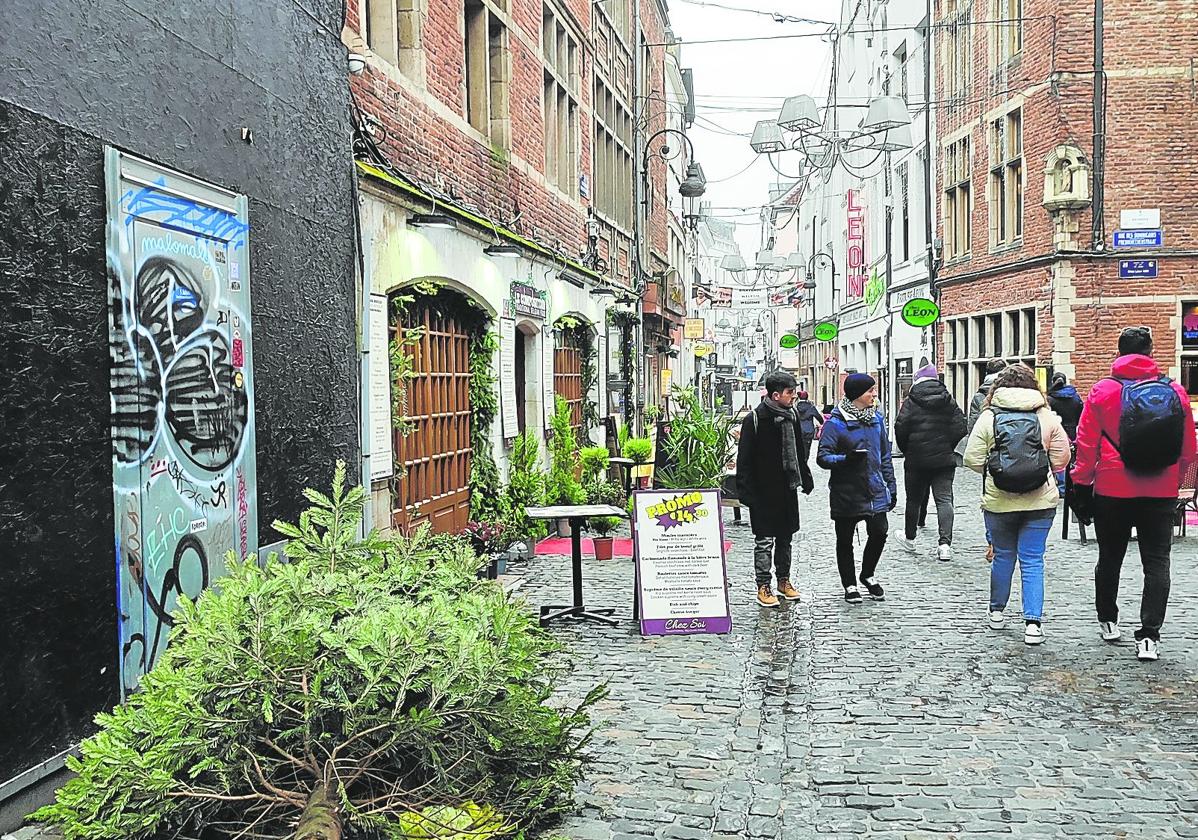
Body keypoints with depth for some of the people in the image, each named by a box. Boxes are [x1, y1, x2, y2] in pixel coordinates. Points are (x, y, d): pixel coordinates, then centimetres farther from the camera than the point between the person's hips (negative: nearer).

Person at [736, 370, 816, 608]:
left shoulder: (792, 415, 8)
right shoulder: (754, 419, -13)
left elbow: (799, 451, 19)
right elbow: (744, 460, -13)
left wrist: (805, 479, 18)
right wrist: (746, 492, -16)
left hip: (788, 490, 7)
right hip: (764, 492, -7)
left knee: (786, 538, 15)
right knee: (764, 541, 0)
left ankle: (784, 580, 27)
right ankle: (763, 587, 8)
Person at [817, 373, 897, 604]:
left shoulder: (877, 418, 7)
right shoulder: (836, 422, -12)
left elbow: (885, 455, 14)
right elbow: (822, 457, -13)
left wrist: (891, 485, 14)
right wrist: (846, 459, -30)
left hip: (875, 489, 4)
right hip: (846, 492, -4)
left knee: (879, 533, 1)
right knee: (845, 540, 8)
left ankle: (868, 575, 28)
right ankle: (849, 584, 27)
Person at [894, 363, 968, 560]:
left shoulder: (911, 402, -6)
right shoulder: (950, 401, 4)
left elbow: (900, 429, -9)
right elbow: (960, 427, 1)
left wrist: (906, 451, 6)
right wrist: (948, 447, 13)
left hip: (916, 460, -1)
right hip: (944, 459, 2)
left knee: (914, 499, 13)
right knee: (944, 499, 0)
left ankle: (909, 538, 28)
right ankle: (945, 543, -13)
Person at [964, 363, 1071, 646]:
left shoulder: (988, 417, -4)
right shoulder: (1048, 417, -1)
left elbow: (972, 459, -6)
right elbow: (1061, 458, 2)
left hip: (998, 501, 0)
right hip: (1040, 502, 0)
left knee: (1003, 556, 16)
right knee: (1032, 560, 5)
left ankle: (997, 612, 30)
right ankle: (1033, 622, 0)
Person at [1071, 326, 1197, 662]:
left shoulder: (1103, 391, -7)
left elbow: (1087, 445, -5)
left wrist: (1081, 484, 3)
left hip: (1113, 492, -1)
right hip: (1161, 494, 1)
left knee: (1110, 559, 15)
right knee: (1156, 562, 4)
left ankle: (1108, 621, 29)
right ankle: (1149, 636, -2)